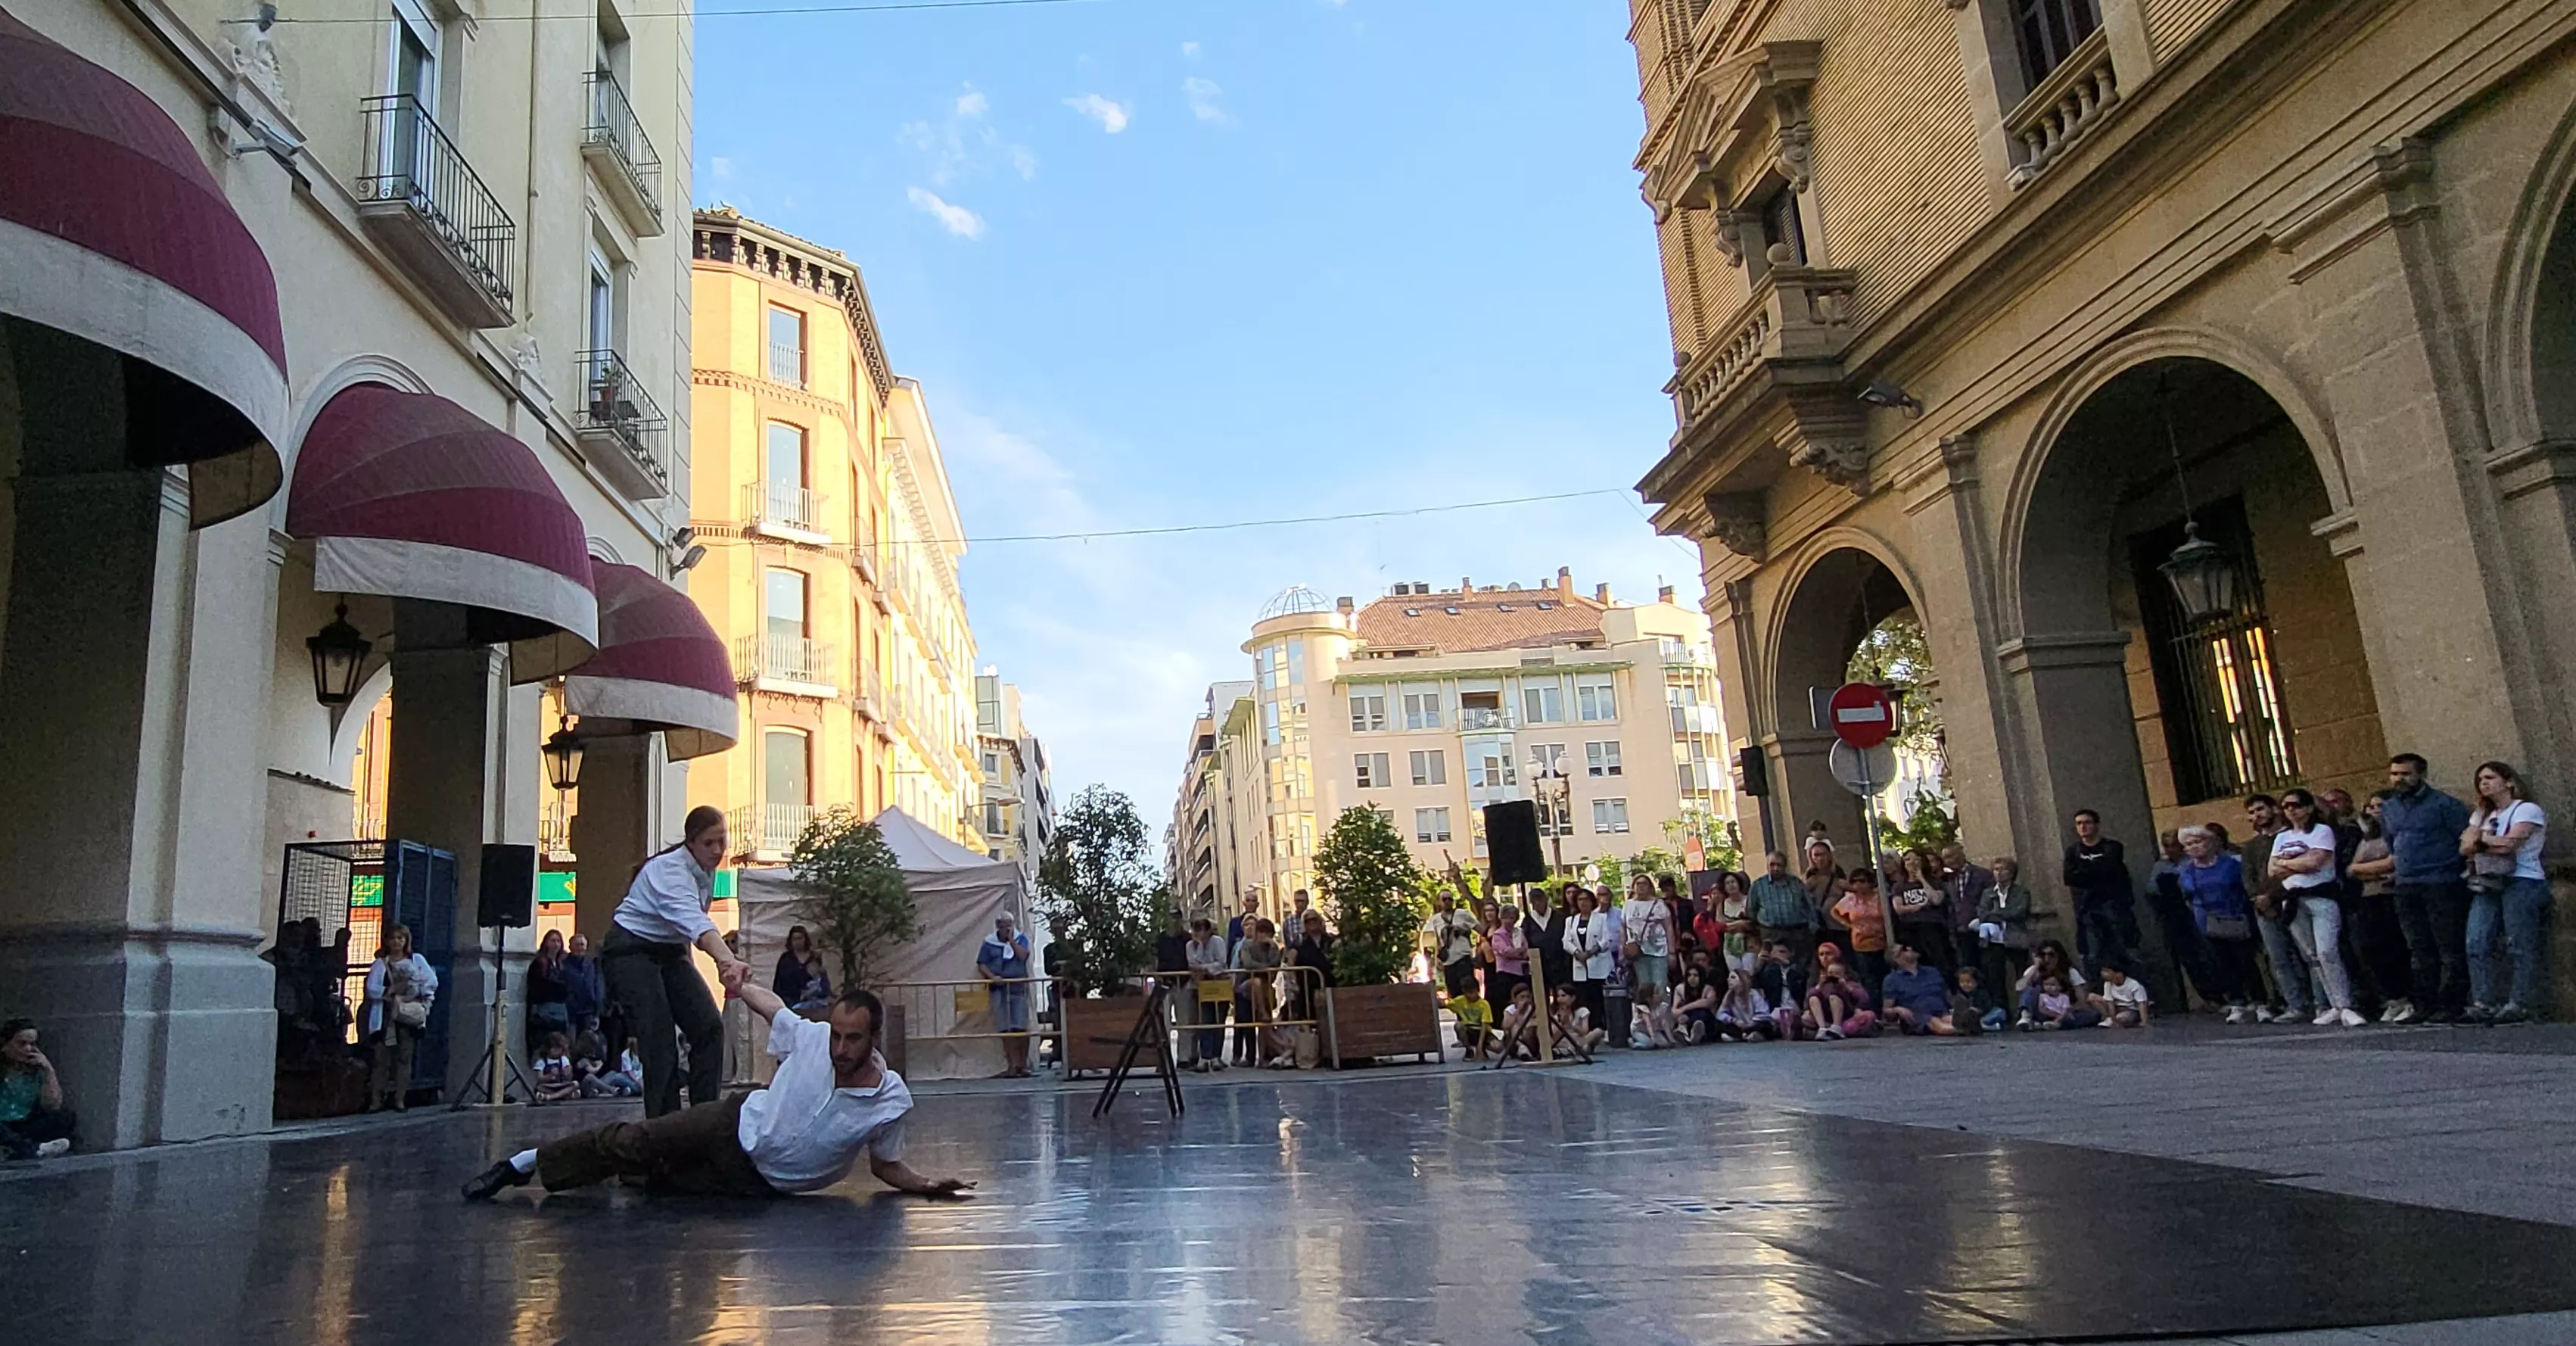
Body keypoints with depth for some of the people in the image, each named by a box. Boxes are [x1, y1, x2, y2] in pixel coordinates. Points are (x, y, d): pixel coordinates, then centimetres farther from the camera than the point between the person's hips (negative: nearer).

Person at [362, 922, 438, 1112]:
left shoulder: (417, 960, 11)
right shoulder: (380, 964, 9)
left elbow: (432, 981, 3)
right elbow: (371, 989, -3)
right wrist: (391, 990, -17)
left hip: (410, 1017, 0)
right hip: (386, 1017, 0)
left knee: (405, 1058, 0)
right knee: (382, 1059, -3)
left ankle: (400, 1099, 5)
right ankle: (376, 1101, 1)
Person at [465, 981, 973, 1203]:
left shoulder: (893, 1101, -21)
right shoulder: (811, 1037, -17)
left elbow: (886, 1166, -7)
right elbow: (768, 1002, 3)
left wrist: (925, 1184, -20)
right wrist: (742, 983, -9)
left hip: (765, 1185, -1)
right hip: (737, 1127, 1)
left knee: (665, 1179, -4)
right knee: (633, 1141, -5)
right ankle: (523, 1164, 19)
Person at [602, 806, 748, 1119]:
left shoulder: (708, 870, 0)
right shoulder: (671, 870, -27)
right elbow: (694, 921, -46)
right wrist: (728, 960, -62)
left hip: (669, 952, 8)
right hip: (631, 951, -8)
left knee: (709, 1026, -7)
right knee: (661, 1040, -18)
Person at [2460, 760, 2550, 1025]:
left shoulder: (2527, 810, 0)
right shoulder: (2481, 815, 21)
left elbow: (2509, 844, -13)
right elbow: (2465, 848, 10)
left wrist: (2479, 838, 3)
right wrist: (2495, 843, -7)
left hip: (2522, 882, -6)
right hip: (2487, 884, 6)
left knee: (2522, 947, -8)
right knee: (2477, 945, -6)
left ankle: (2519, 1006, -9)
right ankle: (2482, 1004, -7)